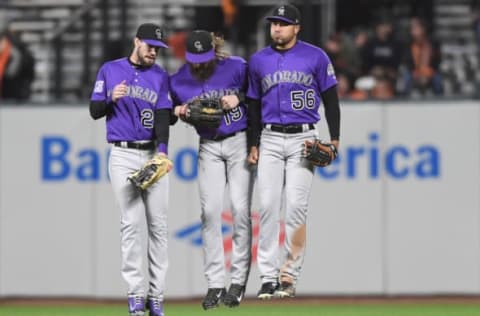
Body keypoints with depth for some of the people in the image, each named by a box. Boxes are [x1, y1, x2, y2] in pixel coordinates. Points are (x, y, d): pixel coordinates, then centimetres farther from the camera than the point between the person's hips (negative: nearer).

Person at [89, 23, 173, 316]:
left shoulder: (161, 76, 7)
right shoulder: (110, 70, 5)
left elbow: (163, 115, -4)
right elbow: (95, 111, 5)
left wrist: (163, 148, -21)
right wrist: (112, 99, -16)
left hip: (154, 154, 2)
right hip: (123, 156, -2)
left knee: (158, 223, -1)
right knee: (132, 222, -7)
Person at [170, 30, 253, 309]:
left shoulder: (236, 67, -9)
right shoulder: (179, 80, -2)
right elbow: (179, 110, 15)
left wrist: (239, 99, -13)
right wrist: (181, 112, -8)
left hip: (240, 142, -2)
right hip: (209, 147, 2)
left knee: (240, 208, -8)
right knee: (210, 210, -7)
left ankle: (239, 281, -1)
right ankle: (215, 284, -3)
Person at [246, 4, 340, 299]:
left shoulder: (315, 56, 1)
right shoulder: (258, 61, 10)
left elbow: (331, 99, 3)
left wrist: (334, 139, -5)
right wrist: (253, 144, 8)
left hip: (303, 139, -3)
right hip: (270, 139, 3)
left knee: (297, 206, -9)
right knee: (268, 206, -5)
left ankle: (290, 275, -5)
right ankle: (268, 277, -3)